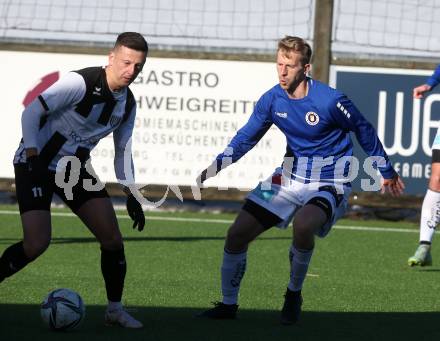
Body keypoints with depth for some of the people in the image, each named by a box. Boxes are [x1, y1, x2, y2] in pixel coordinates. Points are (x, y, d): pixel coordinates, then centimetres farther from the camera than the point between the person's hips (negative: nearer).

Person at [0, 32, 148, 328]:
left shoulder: (128, 103, 2)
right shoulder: (81, 82, -21)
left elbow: (122, 151, 15)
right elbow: (31, 112, -21)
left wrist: (131, 195, 10)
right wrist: (33, 155, -31)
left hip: (75, 168, 7)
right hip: (37, 164, -7)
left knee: (112, 238, -4)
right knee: (37, 243, -21)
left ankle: (115, 309, 11)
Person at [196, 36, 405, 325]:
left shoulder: (330, 101, -20)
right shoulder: (272, 100, -6)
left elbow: (364, 131, -4)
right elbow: (246, 138, 4)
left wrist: (387, 173, 8)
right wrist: (215, 167, -14)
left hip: (328, 183, -5)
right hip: (290, 176, 5)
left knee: (303, 224, -37)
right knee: (237, 234, -4)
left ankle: (294, 295, -11)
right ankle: (228, 304, 16)